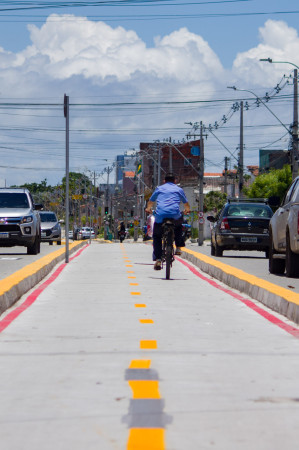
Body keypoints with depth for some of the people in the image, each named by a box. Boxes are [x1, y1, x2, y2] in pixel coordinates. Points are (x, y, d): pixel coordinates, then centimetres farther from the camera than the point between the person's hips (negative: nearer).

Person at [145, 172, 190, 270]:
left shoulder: (159, 188, 24)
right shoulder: (178, 189, 23)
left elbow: (151, 201, 39)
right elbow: (186, 203, 39)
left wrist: (148, 209, 59)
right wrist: (187, 210, 60)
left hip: (160, 215, 0)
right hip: (175, 215, 0)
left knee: (157, 236, 14)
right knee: (178, 225, 35)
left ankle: (158, 259, 1)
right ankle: (178, 247, 25)